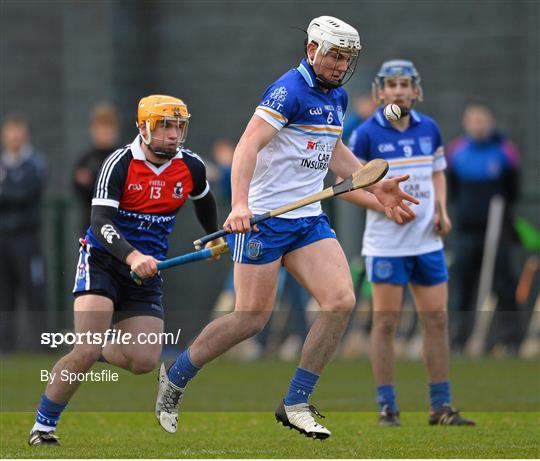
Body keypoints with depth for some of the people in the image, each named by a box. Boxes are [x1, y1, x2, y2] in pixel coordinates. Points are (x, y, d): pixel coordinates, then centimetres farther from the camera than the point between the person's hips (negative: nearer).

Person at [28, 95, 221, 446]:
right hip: (103, 261, -5)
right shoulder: (120, 164, -15)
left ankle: (96, 352, 23)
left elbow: (203, 199, 24)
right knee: (87, 349, -21)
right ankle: (43, 426, -6)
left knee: (145, 361, -9)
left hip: (146, 271, 5)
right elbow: (101, 222, -25)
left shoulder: (191, 167, 0)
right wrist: (132, 256, -41)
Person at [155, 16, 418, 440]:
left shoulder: (337, 97, 11)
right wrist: (239, 203, -40)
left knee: (341, 300, -11)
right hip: (262, 217, -8)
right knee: (252, 318, -5)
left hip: (308, 219, 8)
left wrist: (376, 187, 21)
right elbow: (249, 145, -27)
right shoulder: (289, 91, -16)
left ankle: (295, 404, -2)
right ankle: (175, 377, 18)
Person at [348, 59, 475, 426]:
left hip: (427, 241, 5)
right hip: (386, 242, -5)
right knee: (386, 323, -2)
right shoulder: (366, 134, -6)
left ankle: (441, 406, 10)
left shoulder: (429, 128, 8)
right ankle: (387, 407, 2)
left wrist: (442, 210, 3)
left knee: (437, 320, 5)